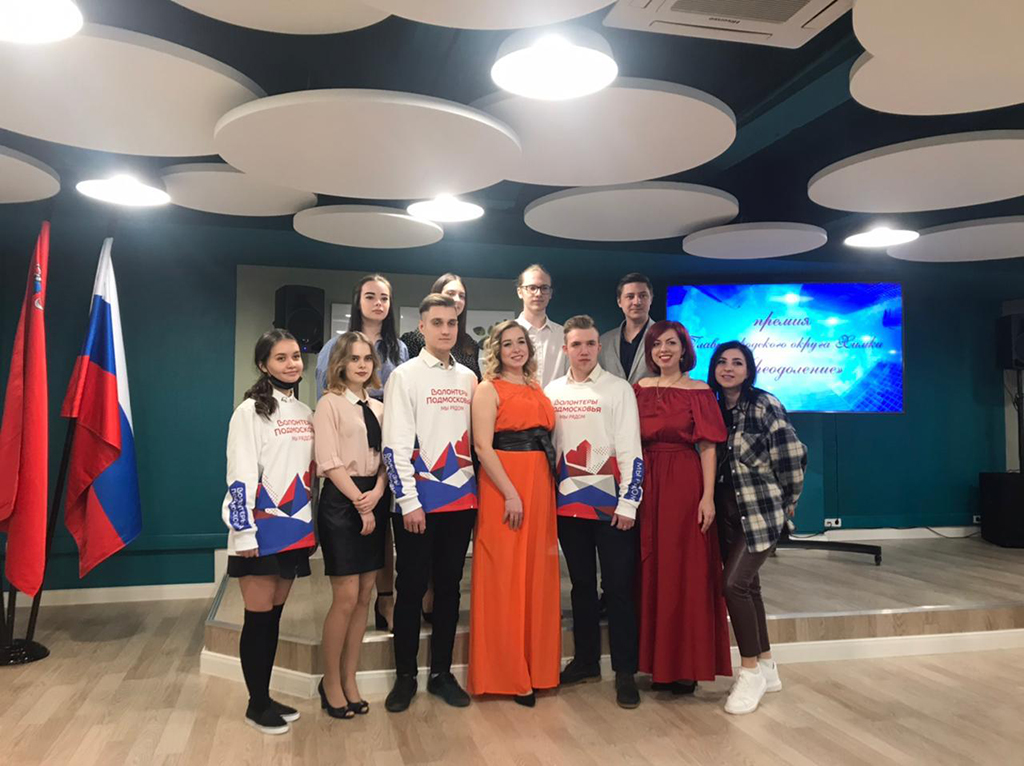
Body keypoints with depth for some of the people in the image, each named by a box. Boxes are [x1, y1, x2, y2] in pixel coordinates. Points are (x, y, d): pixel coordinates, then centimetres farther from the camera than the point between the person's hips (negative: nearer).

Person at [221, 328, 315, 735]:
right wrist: (244, 531, -18)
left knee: (275, 616, 12)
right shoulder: (250, 410, -8)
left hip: (295, 529, 6)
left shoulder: (306, 413, 11)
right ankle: (256, 705, 15)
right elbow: (239, 475, -14)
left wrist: (311, 526, 15)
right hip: (261, 530, -6)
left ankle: (266, 698, 23)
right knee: (259, 617, 1)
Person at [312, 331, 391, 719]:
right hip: (342, 501, -6)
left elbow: (386, 457, 9)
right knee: (346, 598, -5)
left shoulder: (378, 408, 13)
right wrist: (360, 503, -13)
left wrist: (377, 492, -9)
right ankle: (331, 682, 12)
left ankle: (349, 680, 20)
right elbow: (329, 463, -11)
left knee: (364, 596, 8)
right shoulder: (330, 403, -4)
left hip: (373, 501, 6)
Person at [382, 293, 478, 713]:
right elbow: (395, 445, -9)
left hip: (461, 500, 4)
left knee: (449, 586, 12)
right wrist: (409, 501, -13)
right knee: (411, 588, 5)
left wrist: (476, 489, 9)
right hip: (419, 501, -4)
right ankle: (405, 676, 19)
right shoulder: (405, 376, -4)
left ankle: (441, 673, 24)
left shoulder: (468, 378, 10)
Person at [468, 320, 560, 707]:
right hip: (503, 490, -6)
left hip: (540, 488, 6)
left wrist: (550, 490, 5)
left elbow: (547, 440, 15)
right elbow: (483, 447, -11)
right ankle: (507, 673, 11)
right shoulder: (489, 390, -2)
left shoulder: (537, 391, 16)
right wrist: (511, 494, -17)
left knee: (538, 576, 10)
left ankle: (534, 667, 22)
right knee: (505, 578, 0)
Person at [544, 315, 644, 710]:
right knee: (581, 584, 14)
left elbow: (631, 450, -6)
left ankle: (625, 671, 11)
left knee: (618, 586, 0)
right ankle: (586, 661, 26)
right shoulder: (552, 392, 8)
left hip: (610, 502, -3)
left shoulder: (618, 389, -3)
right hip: (568, 502, 4)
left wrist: (628, 503, -11)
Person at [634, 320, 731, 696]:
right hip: (647, 486, 4)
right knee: (651, 572, 8)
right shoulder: (640, 389, 10)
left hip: (685, 485, -4)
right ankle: (659, 664, 21)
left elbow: (707, 447, -5)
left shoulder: (699, 391, 0)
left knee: (686, 572, 1)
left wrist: (708, 496, -13)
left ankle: (687, 666, 13)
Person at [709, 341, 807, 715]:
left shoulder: (764, 405, -10)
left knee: (735, 585, -14)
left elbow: (793, 455, -11)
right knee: (748, 586, 13)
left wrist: (787, 501, -2)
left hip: (761, 512, -6)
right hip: (728, 514, 6)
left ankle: (751, 671, 2)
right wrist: (712, 502, 10)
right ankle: (766, 667, 27)